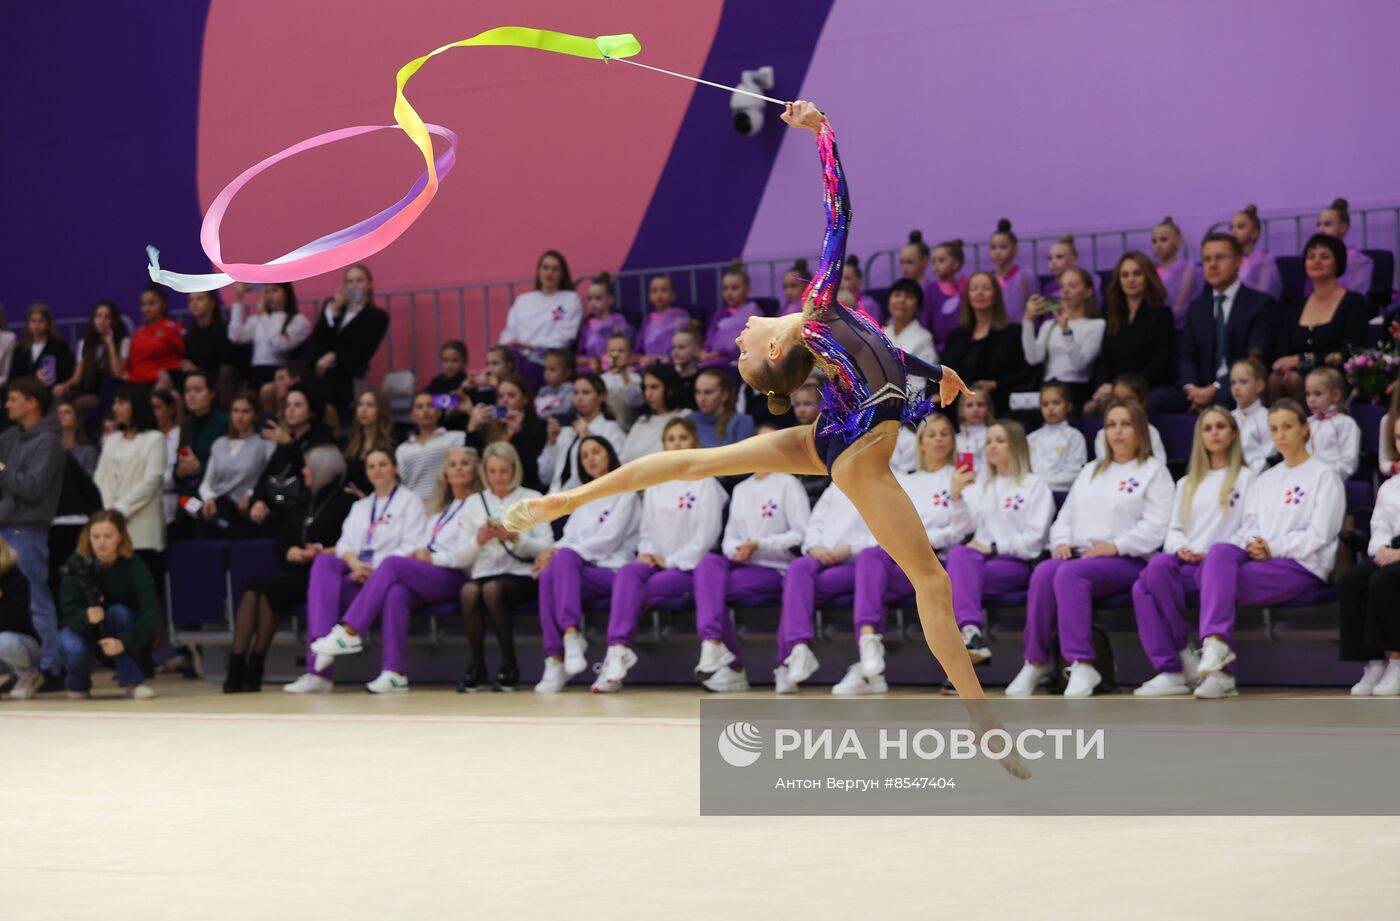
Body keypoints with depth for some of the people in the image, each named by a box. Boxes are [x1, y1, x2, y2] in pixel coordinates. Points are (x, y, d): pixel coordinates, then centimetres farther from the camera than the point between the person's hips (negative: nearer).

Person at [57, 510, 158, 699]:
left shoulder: (133, 564, -20)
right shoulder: (77, 565, -18)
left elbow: (152, 612, -28)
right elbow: (70, 613, -22)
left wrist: (123, 642, -43)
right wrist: (86, 616, -46)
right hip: (85, 630, 0)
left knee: (118, 611, -32)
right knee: (71, 648, -33)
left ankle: (133, 682, -20)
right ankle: (78, 683, 3)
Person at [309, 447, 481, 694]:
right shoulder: (438, 507, 31)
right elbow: (416, 542, 21)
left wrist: (432, 558, -9)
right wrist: (414, 553, 0)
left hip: (454, 578, -5)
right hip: (420, 578, 5)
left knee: (393, 563, -29)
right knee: (396, 593, -32)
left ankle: (350, 633, -31)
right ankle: (394, 673, -41)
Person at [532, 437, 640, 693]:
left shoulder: (625, 493, 6)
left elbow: (608, 539, -7)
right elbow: (569, 537, 17)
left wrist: (559, 552, -14)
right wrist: (551, 551, -8)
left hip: (614, 571, -5)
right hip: (583, 573, 5)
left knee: (564, 557, -33)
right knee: (549, 574, -30)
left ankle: (571, 634, -47)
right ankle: (555, 661, -39)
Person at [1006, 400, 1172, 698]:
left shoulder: (1154, 472, 9)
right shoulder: (1091, 472, 29)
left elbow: (1156, 527, -4)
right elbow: (1066, 515, 24)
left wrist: (1115, 545, -17)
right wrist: (1061, 541, 1)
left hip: (1126, 561, -5)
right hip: (1079, 554, 5)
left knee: (1069, 573, -36)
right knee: (1044, 572, -30)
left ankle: (1081, 665, -41)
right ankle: (1035, 662, -27)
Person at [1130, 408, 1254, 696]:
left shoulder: (1246, 478, 13)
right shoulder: (1187, 484, 30)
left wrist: (1214, 554, -13)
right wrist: (1180, 548, -3)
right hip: (1184, 564, 5)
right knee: (1157, 565, -34)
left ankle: (1186, 658, -25)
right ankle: (1170, 670, -35)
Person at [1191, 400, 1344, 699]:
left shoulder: (1323, 476, 7)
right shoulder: (1266, 479, 27)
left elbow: (1319, 535, -4)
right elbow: (1249, 527, 19)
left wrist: (1274, 548, -15)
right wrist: (1252, 544, -6)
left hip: (1304, 565, -5)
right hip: (1258, 558, 5)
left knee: (1219, 579, -30)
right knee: (1220, 552, -32)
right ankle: (1216, 645, -44)